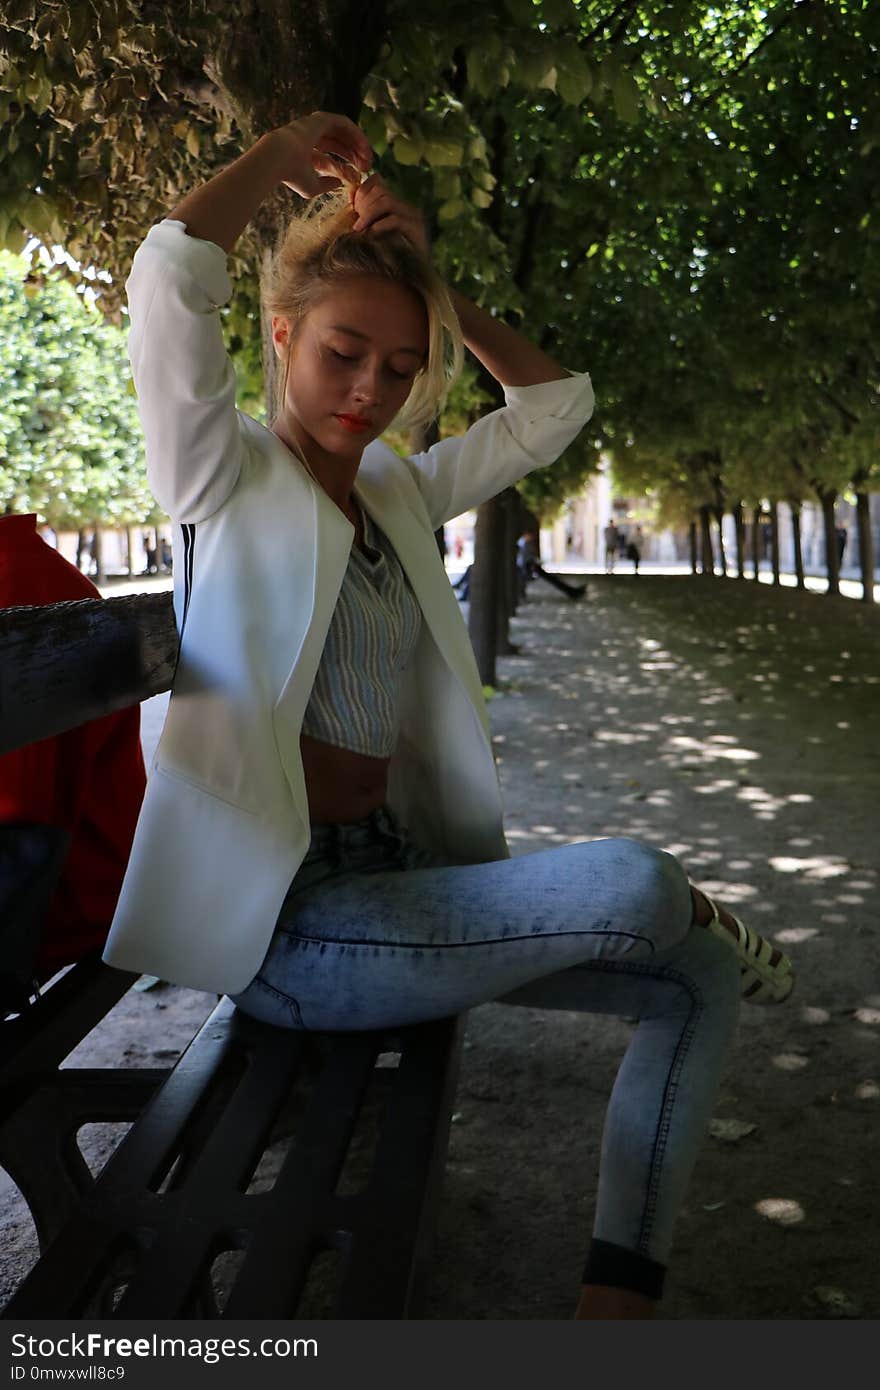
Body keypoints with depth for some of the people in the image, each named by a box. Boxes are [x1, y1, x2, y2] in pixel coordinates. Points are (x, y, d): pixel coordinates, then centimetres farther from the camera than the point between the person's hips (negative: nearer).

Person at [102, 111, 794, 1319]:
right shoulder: (227, 477, -4)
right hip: (283, 924, -7)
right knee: (632, 882, -25)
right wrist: (291, 150, -3)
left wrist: (430, 280, 10)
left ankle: (615, 1300, 2)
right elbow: (171, 275, -20)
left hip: (407, 886, 8)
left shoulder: (400, 493, 14)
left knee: (696, 988, -1)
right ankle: (714, 928, 13)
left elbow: (556, 402, 17)